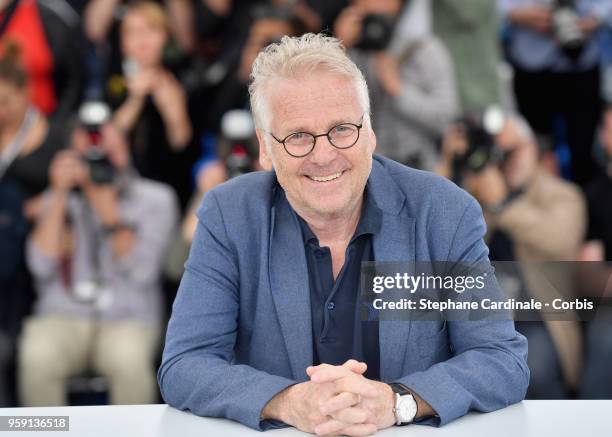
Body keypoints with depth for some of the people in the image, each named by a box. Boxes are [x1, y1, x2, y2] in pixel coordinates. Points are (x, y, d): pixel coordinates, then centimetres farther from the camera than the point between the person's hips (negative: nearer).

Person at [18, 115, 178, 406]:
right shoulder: (60, 199, 9)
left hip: (128, 319, -1)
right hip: (63, 317, 1)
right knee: (36, 358, -33)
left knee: (128, 360, -36)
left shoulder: (155, 199, 3)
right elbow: (42, 266, -6)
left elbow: (142, 272, -10)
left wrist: (108, 209, -16)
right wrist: (59, 196, -10)